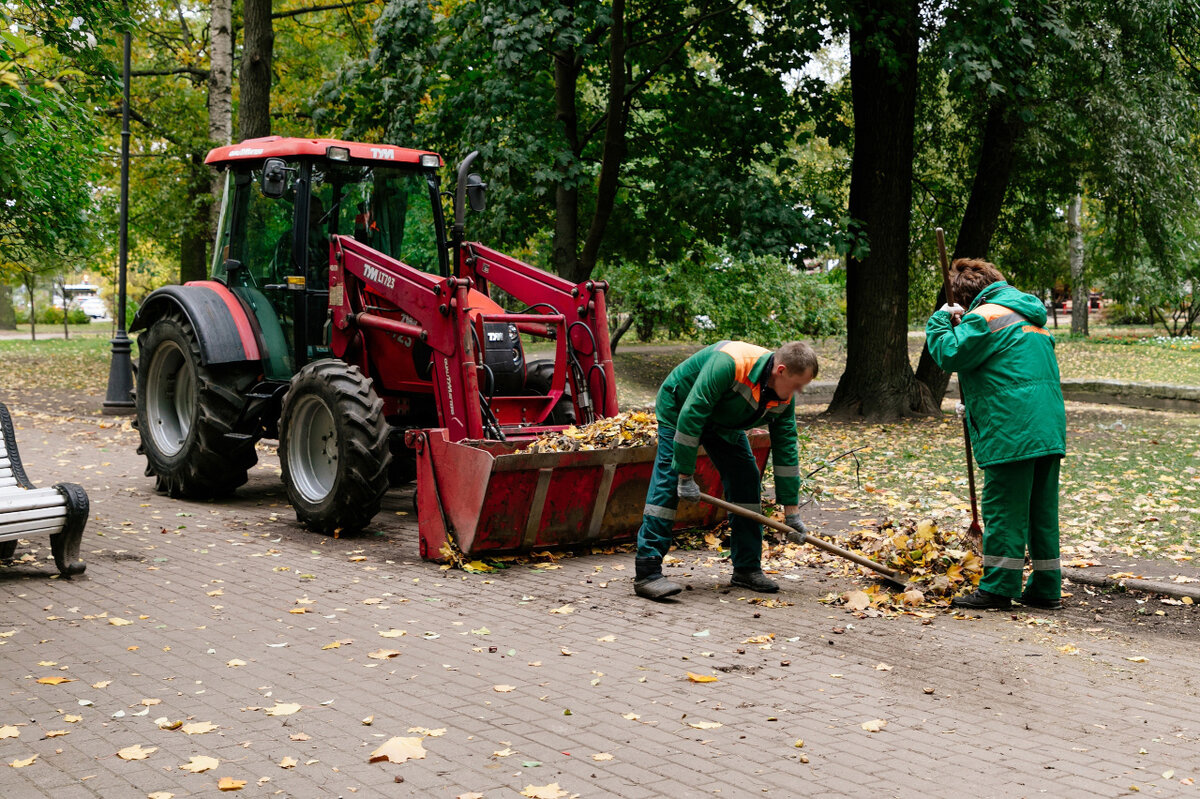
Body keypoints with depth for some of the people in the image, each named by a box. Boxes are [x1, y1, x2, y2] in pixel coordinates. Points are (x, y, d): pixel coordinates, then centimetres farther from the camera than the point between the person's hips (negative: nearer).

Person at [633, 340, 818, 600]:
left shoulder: (783, 398, -16)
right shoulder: (729, 363, -39)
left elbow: (785, 449, -8)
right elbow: (690, 415, -37)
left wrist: (792, 511, -6)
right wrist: (686, 476, -34)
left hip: (725, 423, 7)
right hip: (679, 411, -7)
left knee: (747, 480, -1)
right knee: (668, 481, -18)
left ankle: (747, 569, 8)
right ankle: (647, 573, -21)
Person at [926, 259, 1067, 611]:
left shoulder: (985, 315, -7)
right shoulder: (1028, 315, 22)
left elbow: (949, 354, -11)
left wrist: (941, 322, 4)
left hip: (1011, 430, -9)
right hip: (1048, 429, 9)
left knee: (1003, 508, -3)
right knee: (1042, 509, 11)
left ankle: (999, 587, 0)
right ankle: (1046, 588, 16)